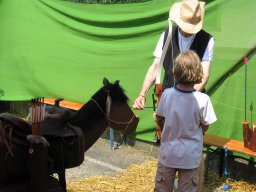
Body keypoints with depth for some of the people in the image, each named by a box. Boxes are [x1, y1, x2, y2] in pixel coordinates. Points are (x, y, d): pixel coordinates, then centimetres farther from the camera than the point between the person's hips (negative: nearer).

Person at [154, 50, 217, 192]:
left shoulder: (167, 94, -16)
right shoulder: (203, 99, -21)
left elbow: (159, 119, 0)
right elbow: (204, 127, -7)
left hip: (168, 154, 1)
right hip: (190, 157, -1)